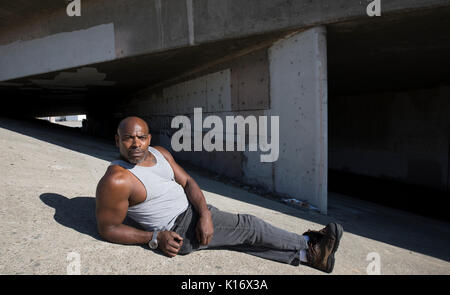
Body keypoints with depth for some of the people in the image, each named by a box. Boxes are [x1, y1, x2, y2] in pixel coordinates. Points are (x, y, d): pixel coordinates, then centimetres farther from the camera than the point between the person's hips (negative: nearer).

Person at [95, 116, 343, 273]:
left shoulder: (160, 153, 2)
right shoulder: (116, 180, -20)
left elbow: (187, 182, 3)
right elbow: (107, 228, -14)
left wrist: (205, 214, -13)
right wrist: (155, 238, -19)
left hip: (193, 210, 7)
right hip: (178, 230, -7)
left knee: (244, 237, 3)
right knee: (248, 227, -7)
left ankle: (305, 254, 14)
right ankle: (307, 244, 10)